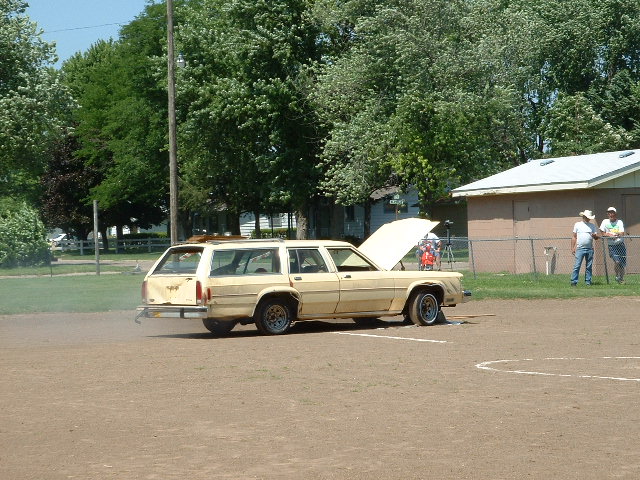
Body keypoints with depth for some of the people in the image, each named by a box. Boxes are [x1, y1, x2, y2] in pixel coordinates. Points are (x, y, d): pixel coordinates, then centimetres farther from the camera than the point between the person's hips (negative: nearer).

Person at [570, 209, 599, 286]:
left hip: (590, 249, 2)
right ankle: (574, 281, -7)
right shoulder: (578, 224, 9)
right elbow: (574, 237, 10)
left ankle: (588, 282, 10)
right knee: (577, 266, -8)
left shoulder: (592, 226, 14)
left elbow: (597, 237, 10)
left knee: (589, 266, 4)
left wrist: (595, 236, -14)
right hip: (580, 248, -2)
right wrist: (572, 248, 4)